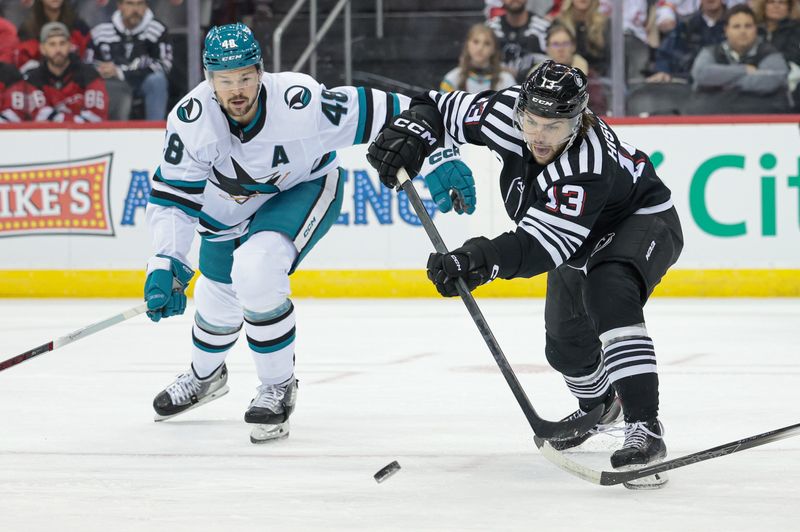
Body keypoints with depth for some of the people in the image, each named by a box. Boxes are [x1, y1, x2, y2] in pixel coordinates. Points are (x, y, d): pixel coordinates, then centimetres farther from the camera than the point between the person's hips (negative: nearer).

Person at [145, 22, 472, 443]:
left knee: (256, 271, -28)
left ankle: (279, 387, -7)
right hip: (229, 204, 4)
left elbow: (383, 112, -31)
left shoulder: (300, 102, -38)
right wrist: (166, 266, -30)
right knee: (217, 297, 16)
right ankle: (205, 376, 52)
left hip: (304, 187, -4)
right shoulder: (190, 120, -29)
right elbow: (172, 198, -21)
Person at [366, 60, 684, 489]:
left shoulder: (586, 167, -43)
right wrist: (409, 135, -30)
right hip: (583, 241, 8)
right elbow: (440, 108, -9)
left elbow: (540, 245, -49)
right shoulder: (505, 112, -25)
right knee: (566, 346, 18)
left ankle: (645, 428, -42)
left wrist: (479, 260, -64)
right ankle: (598, 404, 55)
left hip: (642, 221, -8)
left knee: (609, 292, -38)